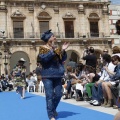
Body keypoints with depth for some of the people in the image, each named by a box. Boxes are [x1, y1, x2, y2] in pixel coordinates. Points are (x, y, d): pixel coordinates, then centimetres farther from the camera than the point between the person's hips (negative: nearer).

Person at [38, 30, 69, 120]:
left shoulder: (56, 48, 16)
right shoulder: (43, 48, -1)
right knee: (50, 95, -6)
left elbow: (63, 59, 11)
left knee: (58, 94, 6)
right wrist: (52, 50, -22)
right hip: (47, 75, -6)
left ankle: (53, 109, 30)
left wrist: (63, 50, -4)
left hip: (57, 74, 6)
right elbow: (43, 58, -19)